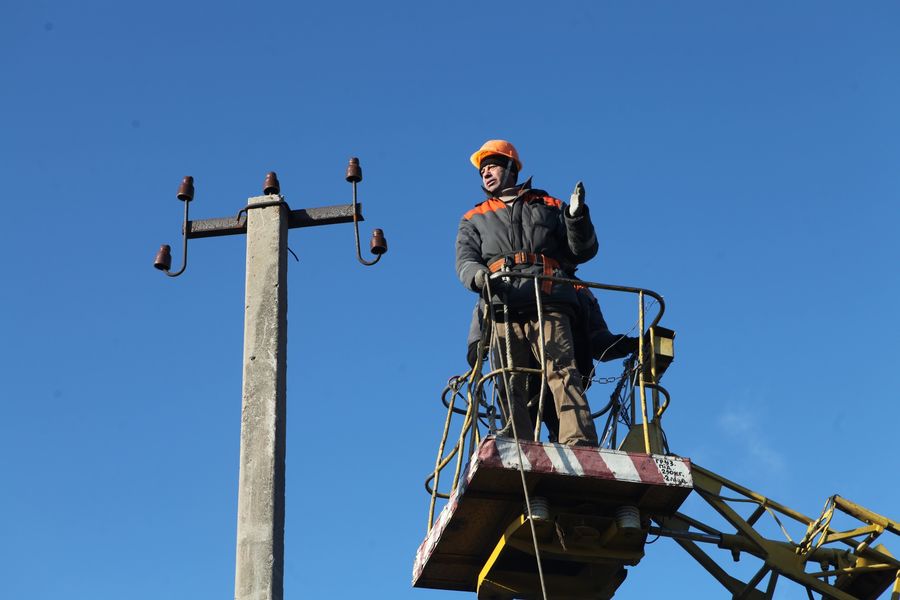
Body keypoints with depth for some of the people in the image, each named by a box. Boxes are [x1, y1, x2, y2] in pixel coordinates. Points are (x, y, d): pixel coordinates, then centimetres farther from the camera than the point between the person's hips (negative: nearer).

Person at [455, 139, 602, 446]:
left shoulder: (548, 206, 26)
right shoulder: (474, 219, 29)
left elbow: (582, 251, 20)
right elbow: (465, 261, 11)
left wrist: (577, 217, 0)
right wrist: (478, 274, -13)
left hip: (548, 305, -2)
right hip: (503, 308, 2)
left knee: (562, 372, -19)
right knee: (511, 383, -9)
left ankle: (580, 445, -29)